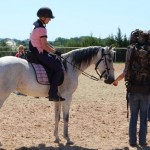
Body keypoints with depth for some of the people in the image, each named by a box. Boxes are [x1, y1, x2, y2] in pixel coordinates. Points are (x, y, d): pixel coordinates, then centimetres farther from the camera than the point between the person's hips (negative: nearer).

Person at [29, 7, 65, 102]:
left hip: (35, 52, 11)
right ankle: (53, 94, -15)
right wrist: (55, 52, -8)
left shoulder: (36, 26, 15)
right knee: (59, 69, -13)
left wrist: (54, 50, 12)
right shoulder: (42, 28, -17)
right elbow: (45, 46, -21)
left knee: (57, 61, 23)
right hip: (40, 54, -11)